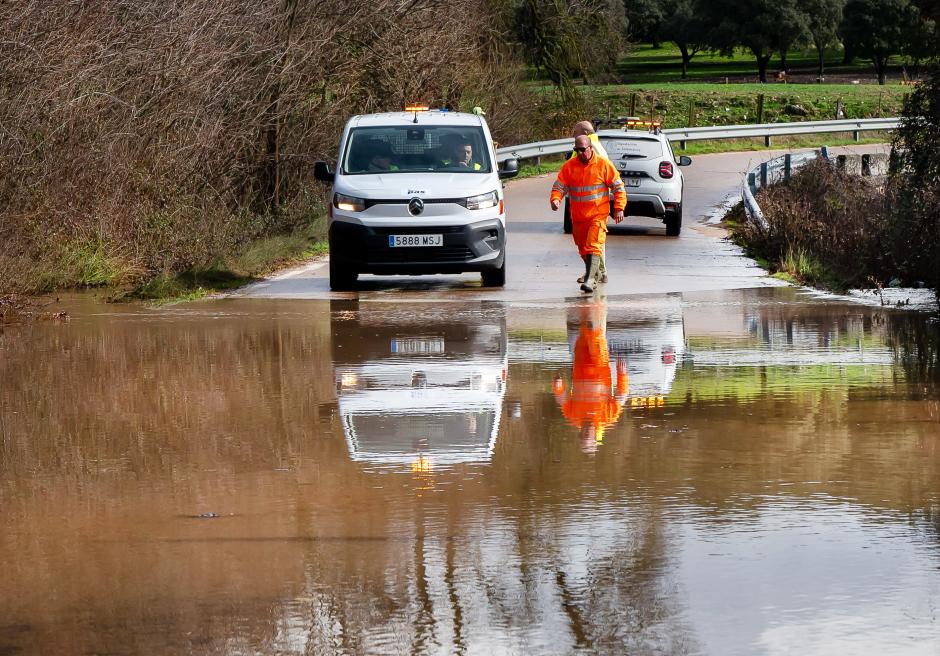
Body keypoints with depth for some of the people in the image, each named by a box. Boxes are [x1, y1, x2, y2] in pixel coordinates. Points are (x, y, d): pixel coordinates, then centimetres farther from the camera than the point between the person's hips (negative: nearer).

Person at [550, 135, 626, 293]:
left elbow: (618, 186, 1)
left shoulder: (603, 165, -5)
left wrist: (619, 208, -5)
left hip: (598, 215, -4)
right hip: (577, 216, 4)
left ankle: (590, 280, -26)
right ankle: (592, 272, 36)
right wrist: (555, 199, -17)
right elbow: (559, 186, 4)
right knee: (583, 249, 15)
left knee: (593, 246, -18)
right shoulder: (569, 166, 2)